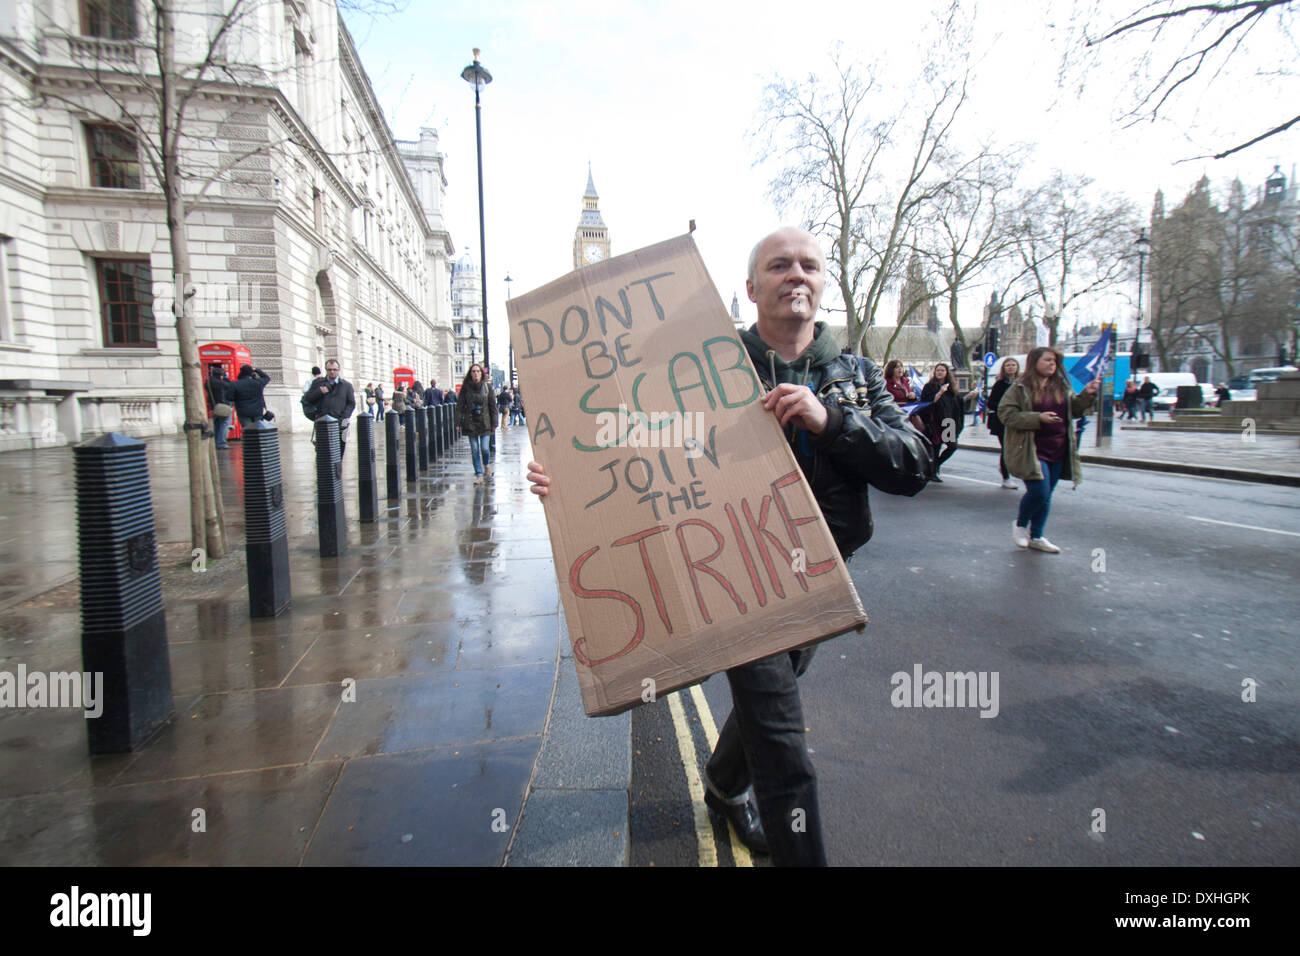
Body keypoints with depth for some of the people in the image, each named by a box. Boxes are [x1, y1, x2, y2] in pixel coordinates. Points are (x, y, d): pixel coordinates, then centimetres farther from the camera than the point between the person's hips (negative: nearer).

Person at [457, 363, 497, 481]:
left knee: (485, 448, -4)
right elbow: (460, 406, 4)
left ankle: (486, 465, 28)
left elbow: (493, 406, 4)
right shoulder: (466, 388, 2)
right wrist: (459, 422, -2)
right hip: (470, 422, 1)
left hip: (484, 422, -1)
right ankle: (479, 474, 12)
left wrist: (494, 423, 1)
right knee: (474, 450, 2)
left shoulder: (487, 387, 2)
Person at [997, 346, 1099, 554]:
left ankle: (1036, 537, 21)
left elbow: (1074, 410, 21)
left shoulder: (1062, 386, 13)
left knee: (1045, 496, 10)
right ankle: (1020, 524, 14)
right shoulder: (1020, 388, -4)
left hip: (1057, 452, 6)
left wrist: (1087, 395, 2)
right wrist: (1038, 418, -19)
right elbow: (1006, 414, -11)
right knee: (1039, 492, -14)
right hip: (1032, 451, -6)